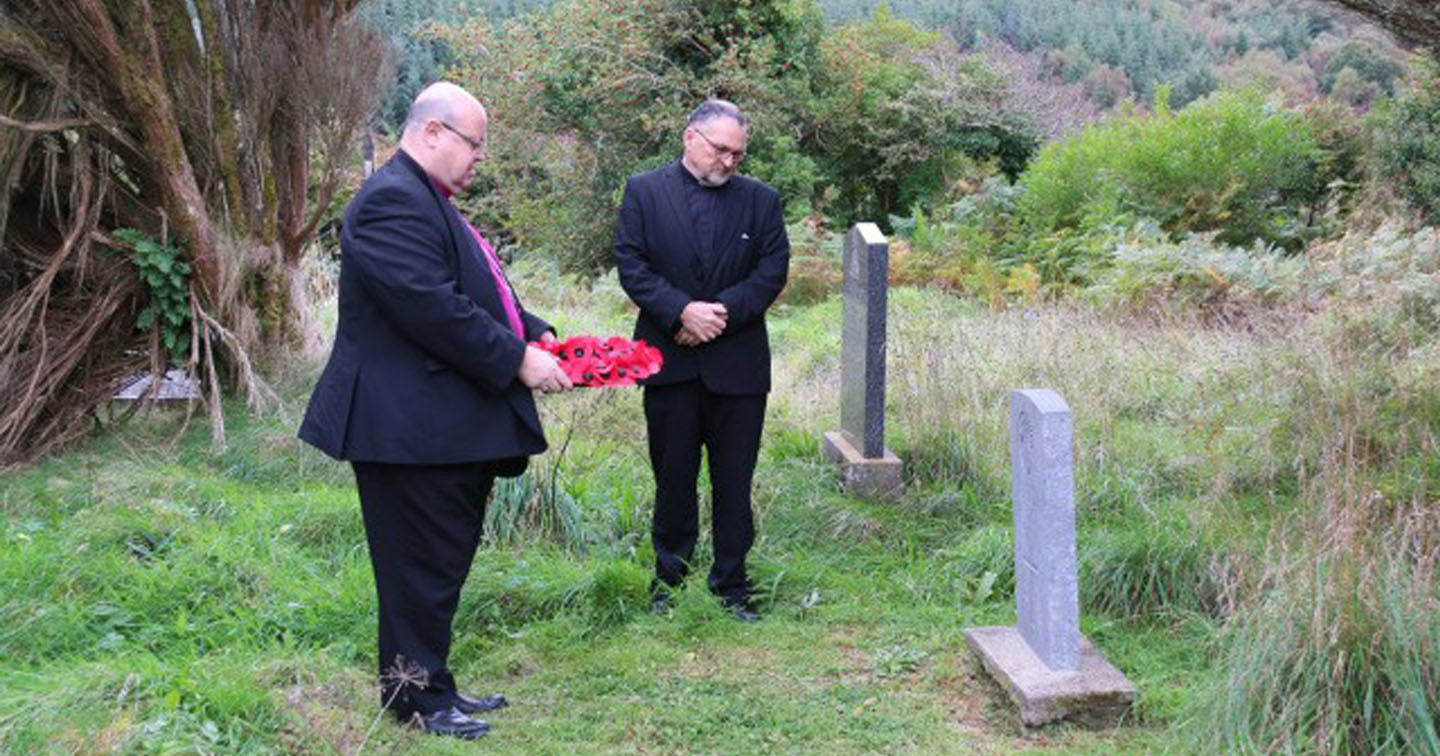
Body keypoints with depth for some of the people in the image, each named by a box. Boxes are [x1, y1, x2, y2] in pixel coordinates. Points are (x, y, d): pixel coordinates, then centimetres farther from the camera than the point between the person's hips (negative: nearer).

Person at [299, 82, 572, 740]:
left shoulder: (428, 201, 19)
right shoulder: (392, 201, -17)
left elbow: (478, 292, 22)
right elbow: (433, 307, -25)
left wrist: (535, 334, 7)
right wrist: (517, 360, -19)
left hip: (452, 428, 11)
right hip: (412, 427, -11)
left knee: (444, 562, 17)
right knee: (422, 568, 0)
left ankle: (431, 683, 29)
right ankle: (417, 698, 13)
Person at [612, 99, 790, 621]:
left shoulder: (761, 200, 7)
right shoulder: (644, 192, 4)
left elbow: (773, 271, 0)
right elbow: (631, 264, -4)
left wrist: (722, 311, -13)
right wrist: (682, 311, -16)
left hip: (738, 362, 1)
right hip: (670, 361, -1)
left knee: (734, 481, 5)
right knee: (673, 478, 9)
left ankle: (732, 587, 16)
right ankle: (669, 583, 21)